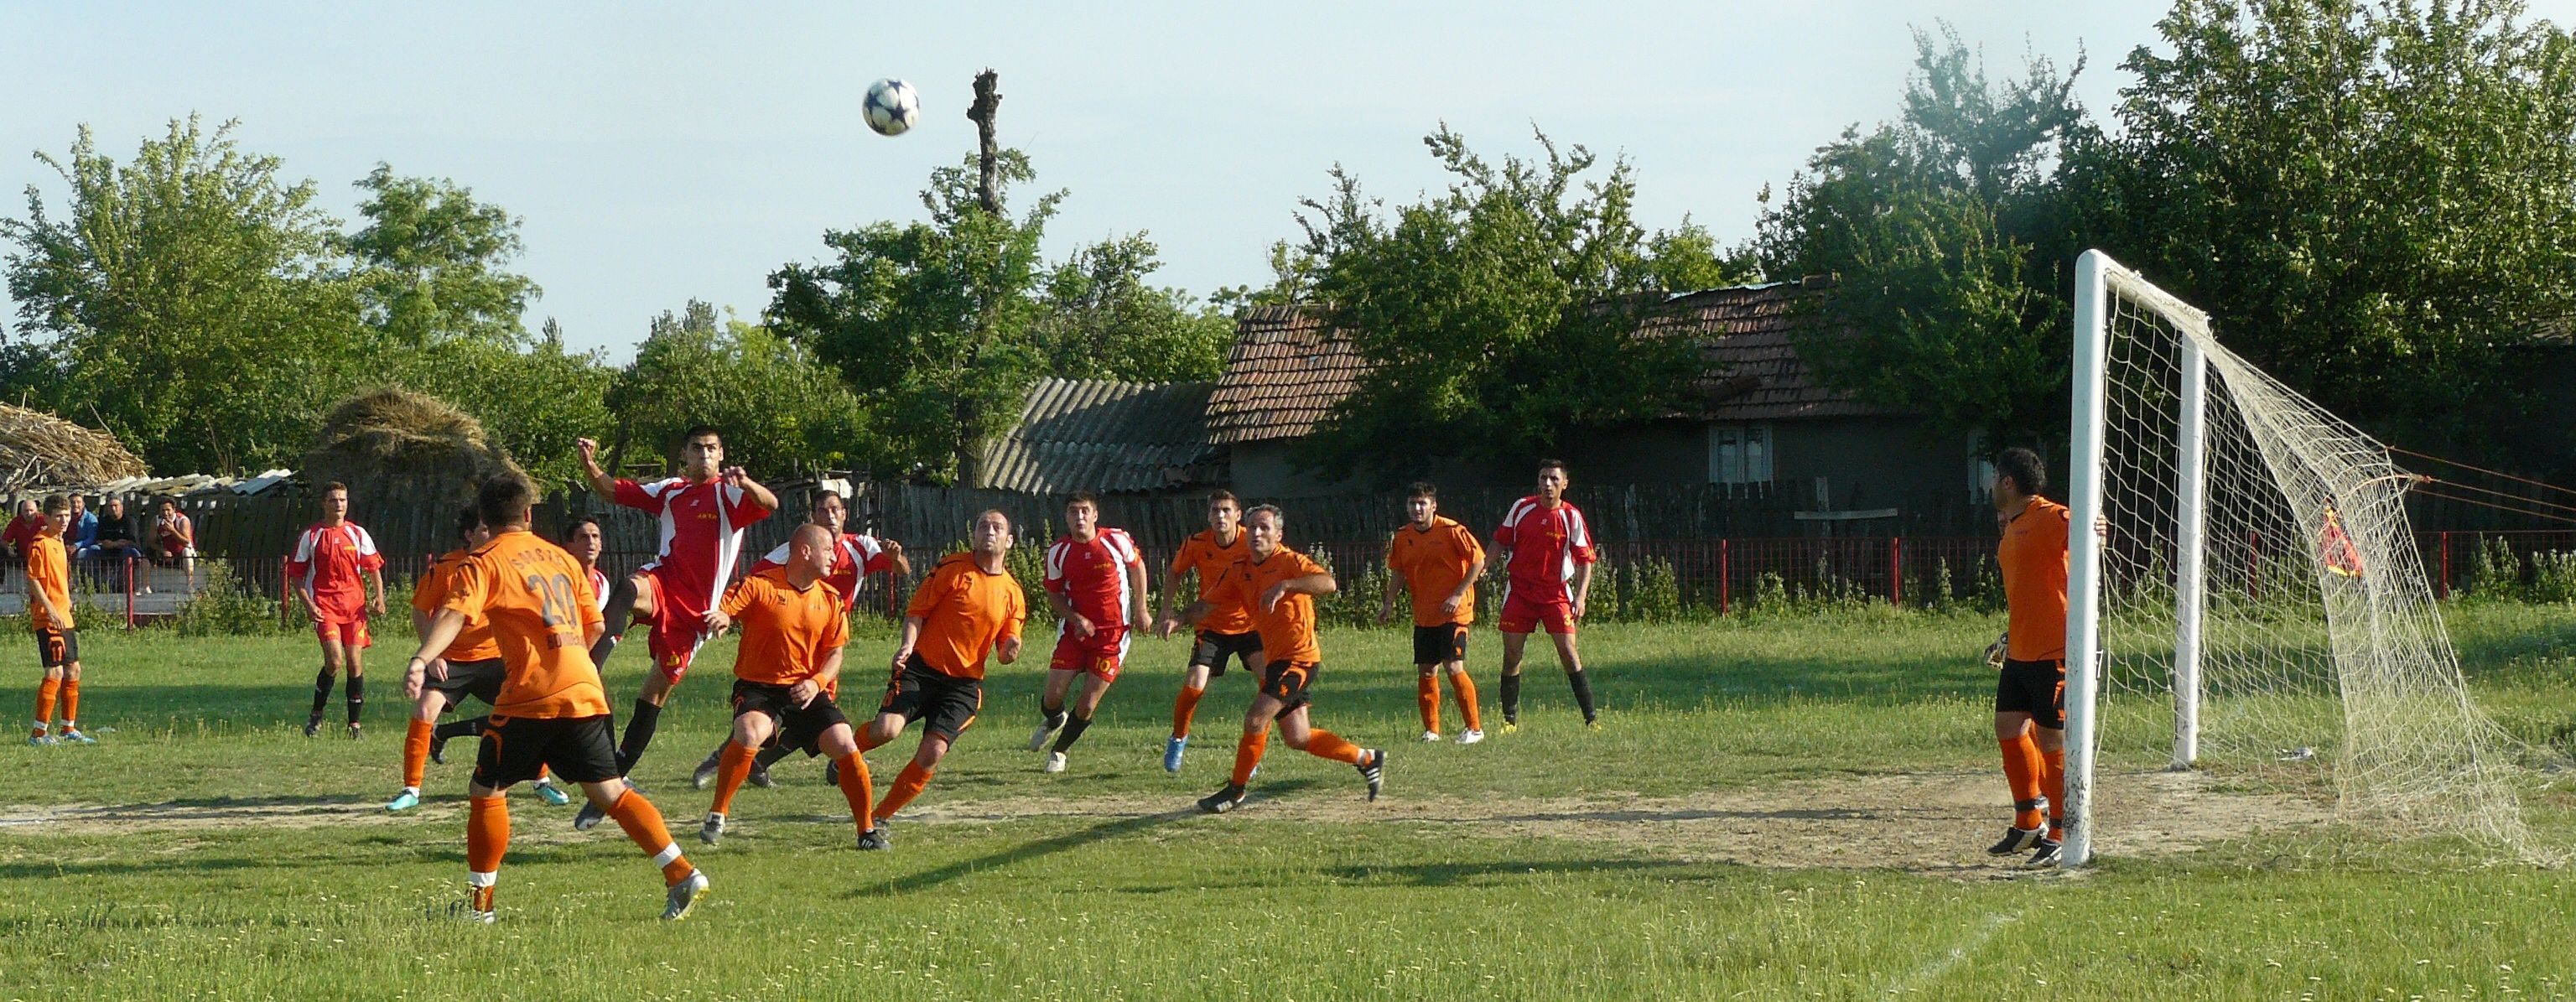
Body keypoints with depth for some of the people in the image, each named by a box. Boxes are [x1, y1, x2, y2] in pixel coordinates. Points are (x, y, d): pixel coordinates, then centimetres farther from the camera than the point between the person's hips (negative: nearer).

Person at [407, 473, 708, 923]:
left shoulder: (484, 562, 1)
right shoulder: (559, 557, 19)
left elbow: (455, 615, -17)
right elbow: (595, 624, 23)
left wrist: (423, 657, -31)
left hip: (530, 698, -6)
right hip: (585, 691, 6)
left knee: (485, 791, 7)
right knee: (610, 792, 10)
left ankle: (479, 902, 6)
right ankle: (682, 874, 1)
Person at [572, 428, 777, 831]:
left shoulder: (730, 493, 0)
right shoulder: (670, 491, 15)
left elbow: (769, 504, -20)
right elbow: (613, 490, 21)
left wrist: (746, 484, -41)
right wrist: (590, 465, 1)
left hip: (695, 608, -2)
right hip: (664, 581, 2)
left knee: (654, 694, 2)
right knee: (629, 590, -36)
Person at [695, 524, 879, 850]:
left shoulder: (831, 599, 6)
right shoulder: (760, 585, -8)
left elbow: (834, 653, 8)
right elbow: (719, 613, -14)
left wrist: (817, 682, -12)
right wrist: (719, 619, -39)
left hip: (807, 690, 4)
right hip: (758, 686, -4)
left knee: (845, 746, -12)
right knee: (749, 735, -32)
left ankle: (868, 830, 7)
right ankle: (717, 815, -13)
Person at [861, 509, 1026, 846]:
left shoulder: (1012, 593, 9)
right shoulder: (952, 568, -1)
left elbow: (1005, 650, 15)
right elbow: (917, 610, 0)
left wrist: (1010, 649, -9)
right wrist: (907, 644, -18)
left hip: (964, 683, 3)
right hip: (920, 669, -3)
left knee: (932, 755, -14)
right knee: (886, 729, -24)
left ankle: (878, 819, 2)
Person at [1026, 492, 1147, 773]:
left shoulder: (1117, 540, -8)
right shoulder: (1058, 552, -5)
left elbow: (1137, 566, 11)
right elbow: (1054, 595, 5)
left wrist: (1140, 609, 10)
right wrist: (1077, 619, -13)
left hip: (1112, 634, -1)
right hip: (1075, 630, 1)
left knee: (1087, 704, -3)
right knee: (1054, 695, -6)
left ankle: (1060, 750, 21)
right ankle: (1053, 721, 33)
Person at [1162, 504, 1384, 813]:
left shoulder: (1289, 561, -13)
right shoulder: (1239, 571, 9)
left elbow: (1328, 583, -29)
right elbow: (1206, 603, 13)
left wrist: (1285, 585, -38)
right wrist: (1179, 619, -5)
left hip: (1298, 658, -9)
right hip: (1275, 658, 9)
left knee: (1255, 720, -16)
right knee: (1297, 739, 13)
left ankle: (1235, 791, 0)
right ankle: (1368, 759, 28)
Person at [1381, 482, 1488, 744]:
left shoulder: (1451, 530, -11)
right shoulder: (1403, 537, 5)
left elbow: (1478, 560, -9)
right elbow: (1398, 573, 17)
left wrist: (1458, 595, -15)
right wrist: (1389, 603, 6)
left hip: (1453, 612, -6)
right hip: (1423, 614, 6)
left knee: (1454, 668, -14)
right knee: (1426, 672, 5)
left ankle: (1474, 728, -3)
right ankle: (1431, 730, 16)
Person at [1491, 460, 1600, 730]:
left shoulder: (1572, 516, -5)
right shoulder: (1521, 508, 1)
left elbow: (1585, 560, -3)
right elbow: (1500, 542, 12)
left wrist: (1580, 598, -13)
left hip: (1556, 593, -2)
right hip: (1519, 591, 2)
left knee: (1568, 652, -9)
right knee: (1511, 654, -1)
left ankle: (1591, 717, -1)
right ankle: (1510, 719, 10)